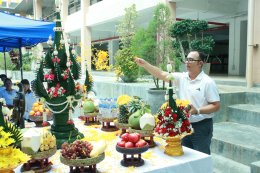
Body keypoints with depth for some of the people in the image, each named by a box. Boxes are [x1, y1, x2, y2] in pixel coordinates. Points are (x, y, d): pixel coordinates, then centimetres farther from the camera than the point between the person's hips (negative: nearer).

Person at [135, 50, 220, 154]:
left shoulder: (208, 82, -12)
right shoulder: (181, 78, 3)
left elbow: (216, 106, -11)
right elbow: (162, 74, -4)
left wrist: (197, 111, -23)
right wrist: (145, 64, -14)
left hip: (201, 126, -5)